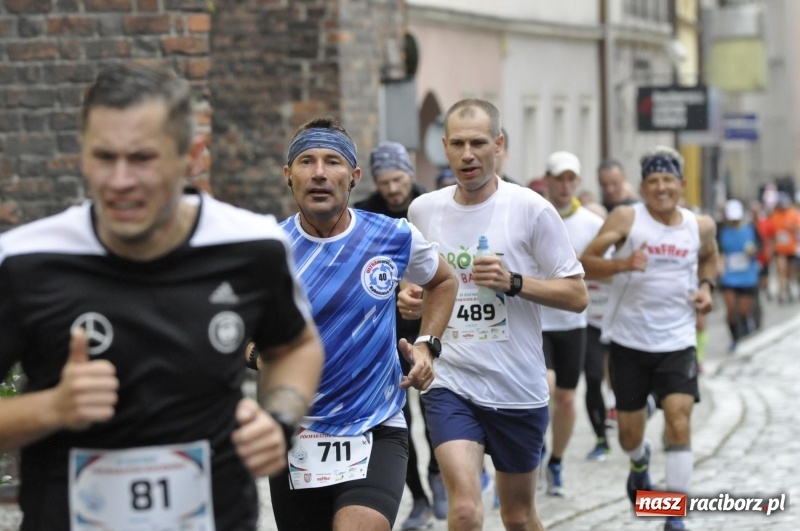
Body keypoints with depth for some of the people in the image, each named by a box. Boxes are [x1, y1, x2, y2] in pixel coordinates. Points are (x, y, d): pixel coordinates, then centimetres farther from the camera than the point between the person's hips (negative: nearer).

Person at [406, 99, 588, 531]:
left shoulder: (531, 209, -7)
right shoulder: (422, 210, 3)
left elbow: (577, 296, -6)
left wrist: (514, 282, -20)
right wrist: (407, 297, -2)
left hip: (519, 390, 0)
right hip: (450, 384, 1)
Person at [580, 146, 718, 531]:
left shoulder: (701, 226, 2)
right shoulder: (626, 219, -8)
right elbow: (585, 264, -13)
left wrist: (706, 286, 5)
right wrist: (622, 263, -30)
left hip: (677, 342, 1)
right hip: (629, 340, -1)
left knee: (679, 420, -17)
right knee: (629, 432, 11)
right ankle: (640, 464, 50)